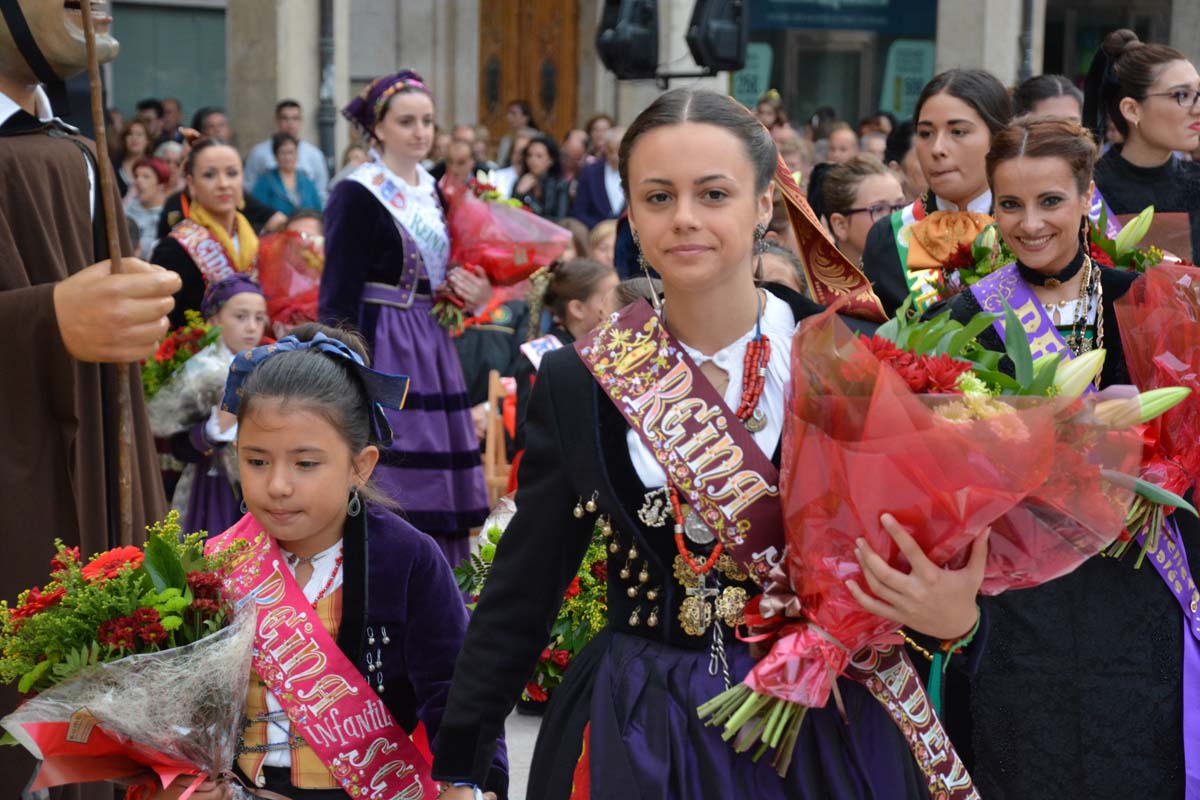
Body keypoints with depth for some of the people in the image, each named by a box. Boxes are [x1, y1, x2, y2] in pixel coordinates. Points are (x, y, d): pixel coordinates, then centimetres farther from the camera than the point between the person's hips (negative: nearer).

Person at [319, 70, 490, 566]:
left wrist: (472, 294, 1)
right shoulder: (357, 195, -9)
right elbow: (339, 293, -13)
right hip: (381, 345, -7)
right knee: (386, 482, -7)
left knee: (433, 471, 8)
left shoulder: (432, 190, 13)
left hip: (430, 346, 8)